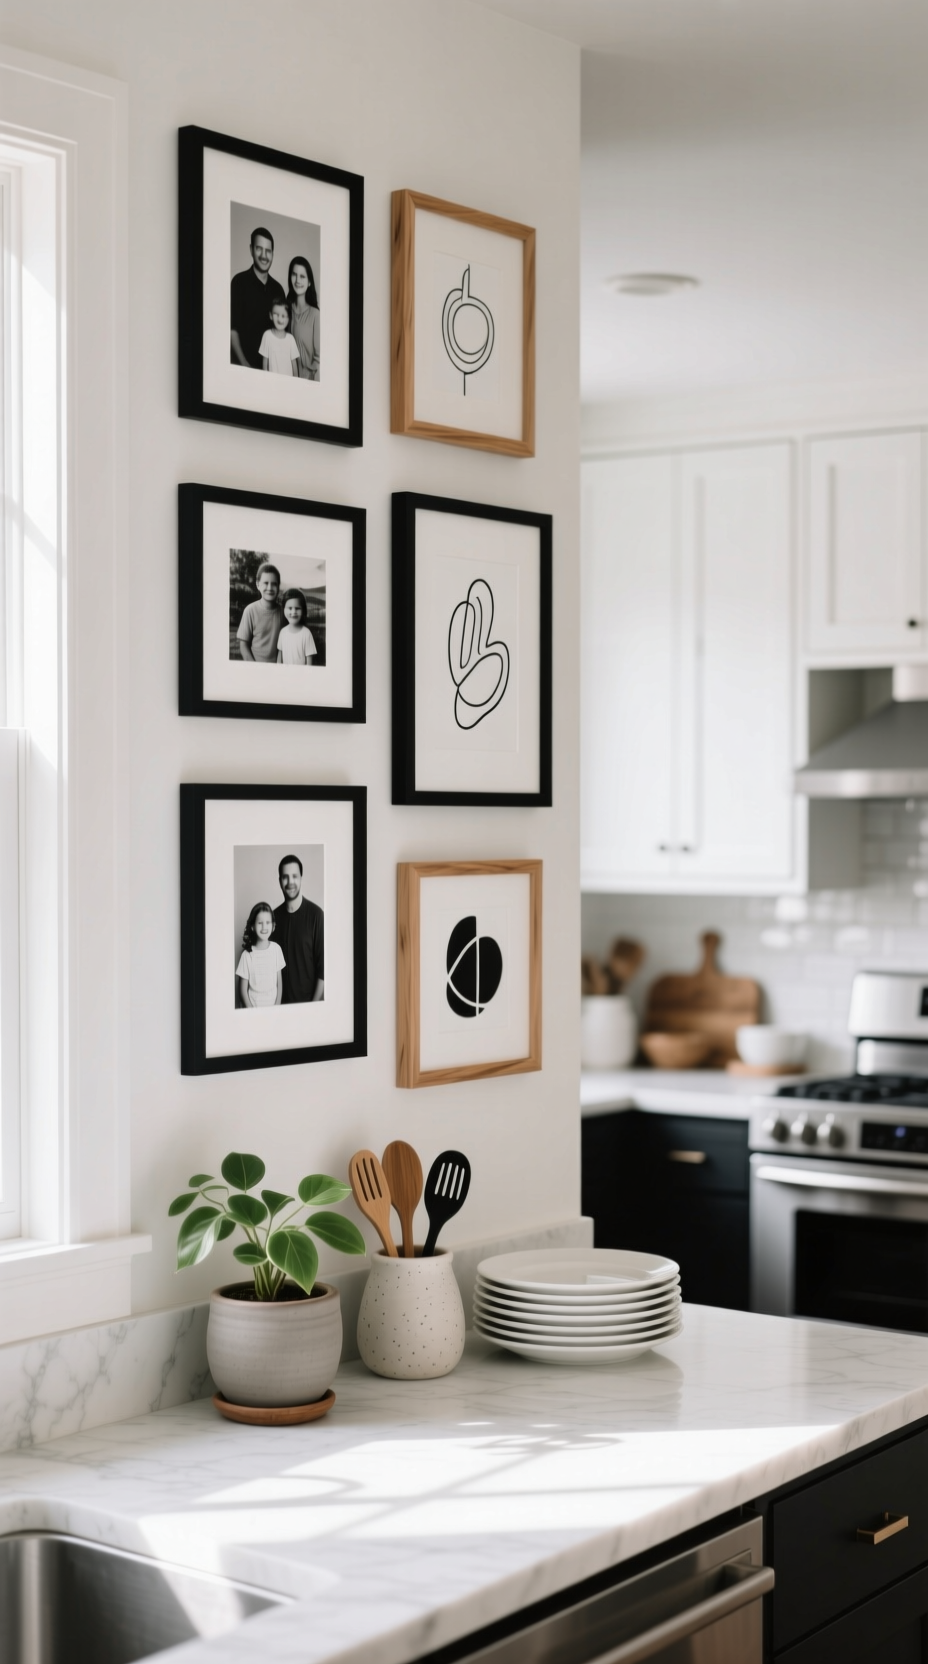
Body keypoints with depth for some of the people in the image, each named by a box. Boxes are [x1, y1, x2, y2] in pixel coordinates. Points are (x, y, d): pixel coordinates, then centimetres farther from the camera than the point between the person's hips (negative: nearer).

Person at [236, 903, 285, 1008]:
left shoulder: (276, 949, -2)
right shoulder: (247, 954, -10)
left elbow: (280, 984, 5)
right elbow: (243, 990, -5)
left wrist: (277, 1008, -3)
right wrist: (252, 1011, -13)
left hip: (273, 1008, 2)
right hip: (254, 1008, -2)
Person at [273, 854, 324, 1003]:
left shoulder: (315, 914, -11)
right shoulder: (274, 916, 2)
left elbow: (323, 964, -11)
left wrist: (315, 1003, -13)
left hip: (307, 1001, -4)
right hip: (281, 1000, 4)